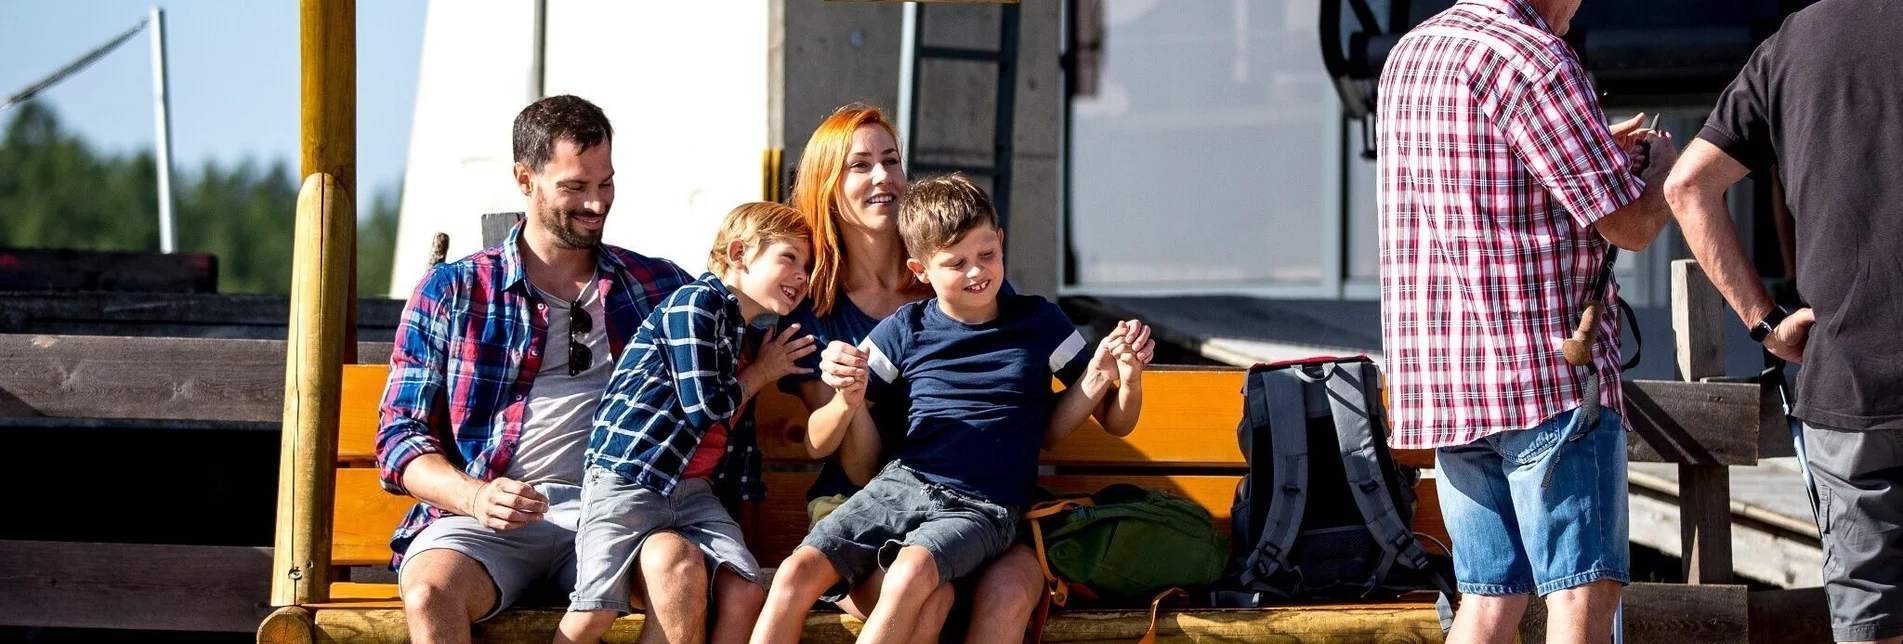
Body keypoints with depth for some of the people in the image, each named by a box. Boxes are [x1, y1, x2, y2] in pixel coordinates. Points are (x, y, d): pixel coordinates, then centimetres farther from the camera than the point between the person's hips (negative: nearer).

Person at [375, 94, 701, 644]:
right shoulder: (452, 292, 14)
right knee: (430, 592, -35)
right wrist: (474, 496, -12)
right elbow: (400, 434, 9)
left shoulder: (657, 287, 20)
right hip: (487, 516, -1)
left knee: (677, 563, -34)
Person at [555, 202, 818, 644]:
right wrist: (760, 373, 5)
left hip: (692, 490, 8)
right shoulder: (697, 302, -6)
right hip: (627, 477, -8)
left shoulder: (750, 331, 21)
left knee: (745, 592, -17)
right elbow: (704, 409, -11)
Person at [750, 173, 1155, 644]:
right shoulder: (905, 330, 10)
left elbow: (1117, 423, 14)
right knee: (797, 573, -22)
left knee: (913, 572, -36)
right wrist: (849, 401, -10)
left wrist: (1126, 376, -7)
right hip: (898, 486, 3)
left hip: (982, 509, -2)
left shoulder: (1039, 323, 8)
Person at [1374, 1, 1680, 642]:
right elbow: (1631, 224, -11)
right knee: (1584, 592, -8)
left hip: (1443, 373, 8)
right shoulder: (1533, 59, -14)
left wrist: (1599, 151, 29)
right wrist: (1663, 159, 10)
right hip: (1546, 372, -8)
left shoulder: (1409, 55, 14)